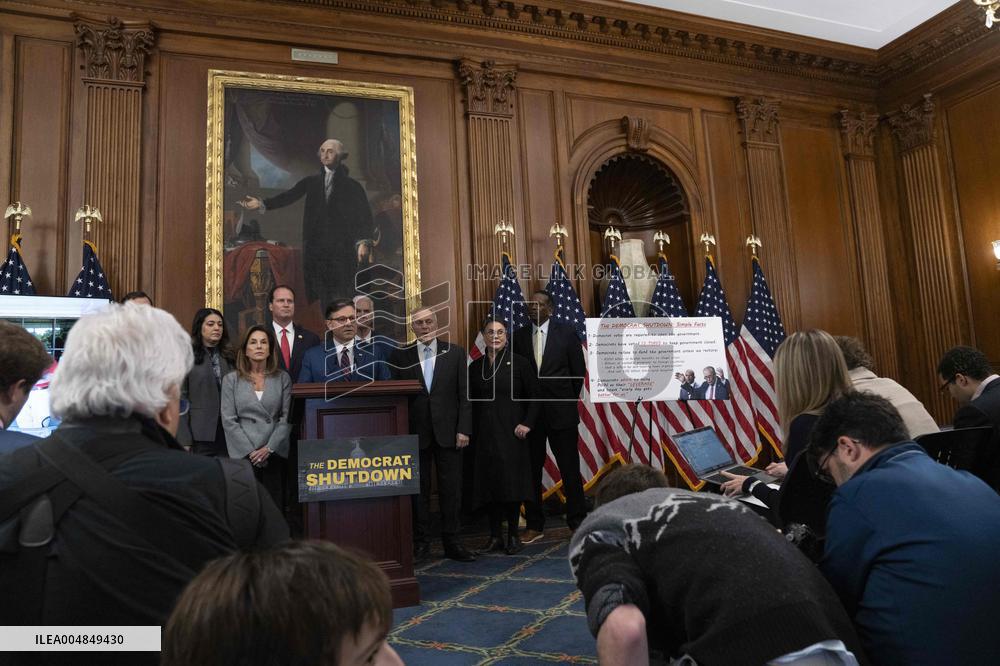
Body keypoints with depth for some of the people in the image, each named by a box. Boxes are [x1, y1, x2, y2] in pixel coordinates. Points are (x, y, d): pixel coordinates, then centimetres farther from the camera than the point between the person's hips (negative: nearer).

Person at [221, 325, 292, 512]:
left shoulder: (282, 378, 6)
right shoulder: (231, 380, 5)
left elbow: (287, 417, 2)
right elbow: (229, 421, 1)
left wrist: (269, 448, -8)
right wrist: (250, 451, -7)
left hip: (275, 454, 1)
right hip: (244, 455, 0)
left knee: (275, 505, -1)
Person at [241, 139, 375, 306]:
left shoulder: (352, 186, 5)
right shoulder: (312, 181, 14)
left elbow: (364, 216, -3)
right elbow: (289, 196, 4)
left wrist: (364, 242, -17)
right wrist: (262, 204, -10)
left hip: (342, 249, -3)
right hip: (315, 247, 3)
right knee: (317, 297, 1)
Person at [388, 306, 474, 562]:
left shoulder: (455, 353, 4)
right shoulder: (400, 356, 3)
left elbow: (464, 394, 2)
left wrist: (464, 429, -4)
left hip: (447, 432, 0)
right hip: (415, 433, 0)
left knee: (451, 488, 4)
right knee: (418, 489, 7)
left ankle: (451, 541, 16)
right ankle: (419, 541, 19)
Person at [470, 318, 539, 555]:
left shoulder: (519, 362, 0)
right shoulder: (475, 367, 10)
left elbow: (534, 396, 0)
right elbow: (471, 402, 12)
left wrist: (527, 423, -9)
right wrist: (470, 432, 4)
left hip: (511, 432, -3)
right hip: (484, 435, 4)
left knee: (512, 481, -1)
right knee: (489, 483, 5)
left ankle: (513, 536, 11)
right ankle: (495, 536, 16)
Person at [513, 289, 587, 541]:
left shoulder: (566, 332, 0)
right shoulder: (518, 336, 5)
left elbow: (579, 370, 5)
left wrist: (568, 400, 7)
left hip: (561, 412, -2)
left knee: (570, 468, 3)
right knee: (531, 470, 8)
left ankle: (577, 520, 17)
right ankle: (534, 525, 19)